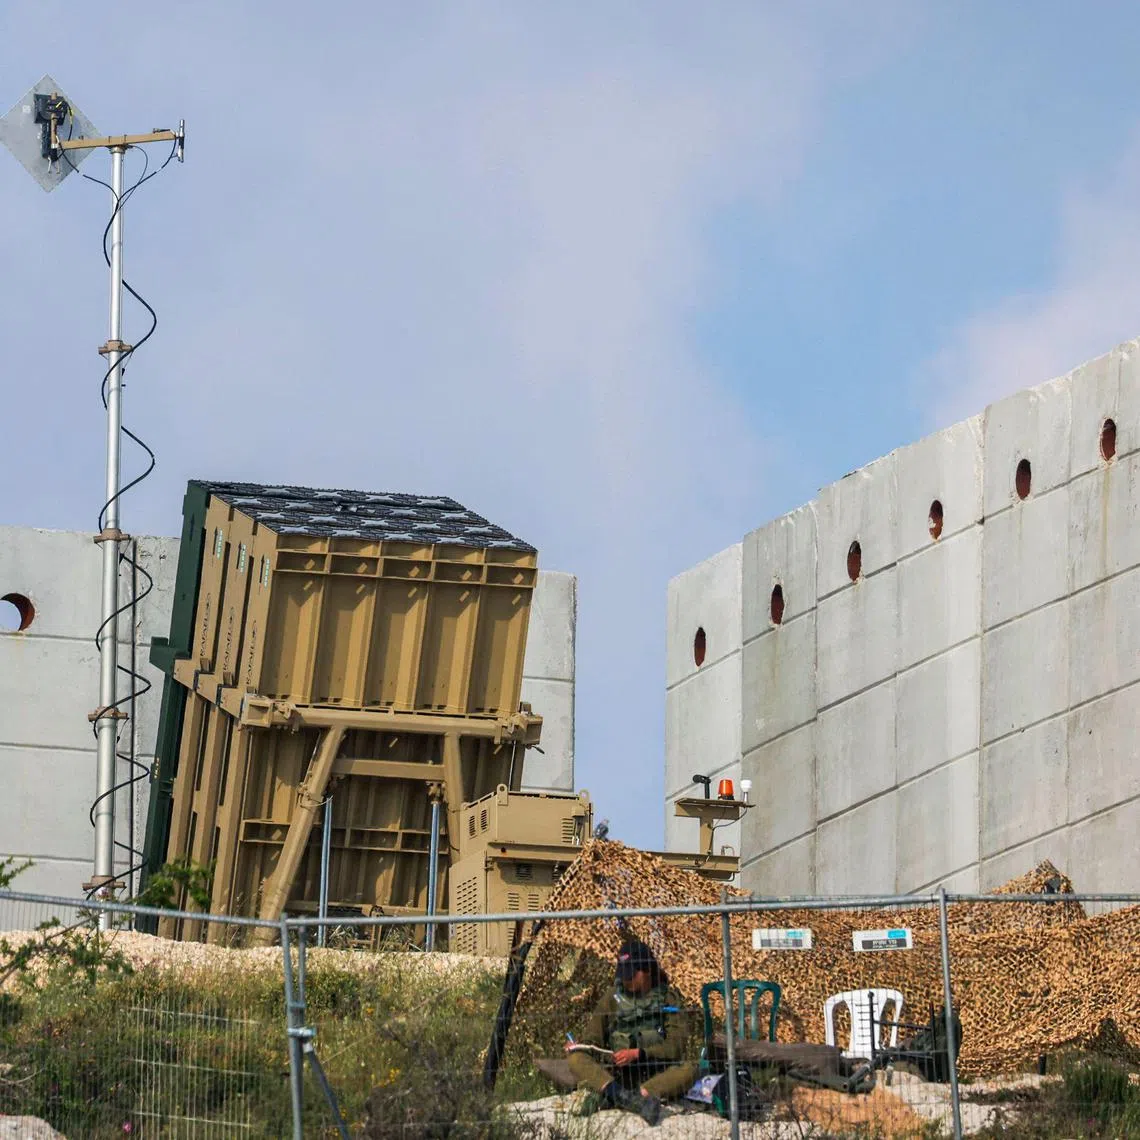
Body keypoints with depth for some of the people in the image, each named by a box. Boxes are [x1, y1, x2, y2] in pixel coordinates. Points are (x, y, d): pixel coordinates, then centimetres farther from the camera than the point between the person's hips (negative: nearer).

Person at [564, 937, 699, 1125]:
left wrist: (638, 1054, -19)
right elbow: (592, 1038, 9)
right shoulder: (613, 998, 10)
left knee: (690, 1070, -33)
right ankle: (618, 1092, -51)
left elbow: (676, 1046, -7)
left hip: (658, 1076, -2)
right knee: (576, 1059, -21)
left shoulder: (668, 998, 3)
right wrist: (579, 1046, -14)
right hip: (620, 1074, 2)